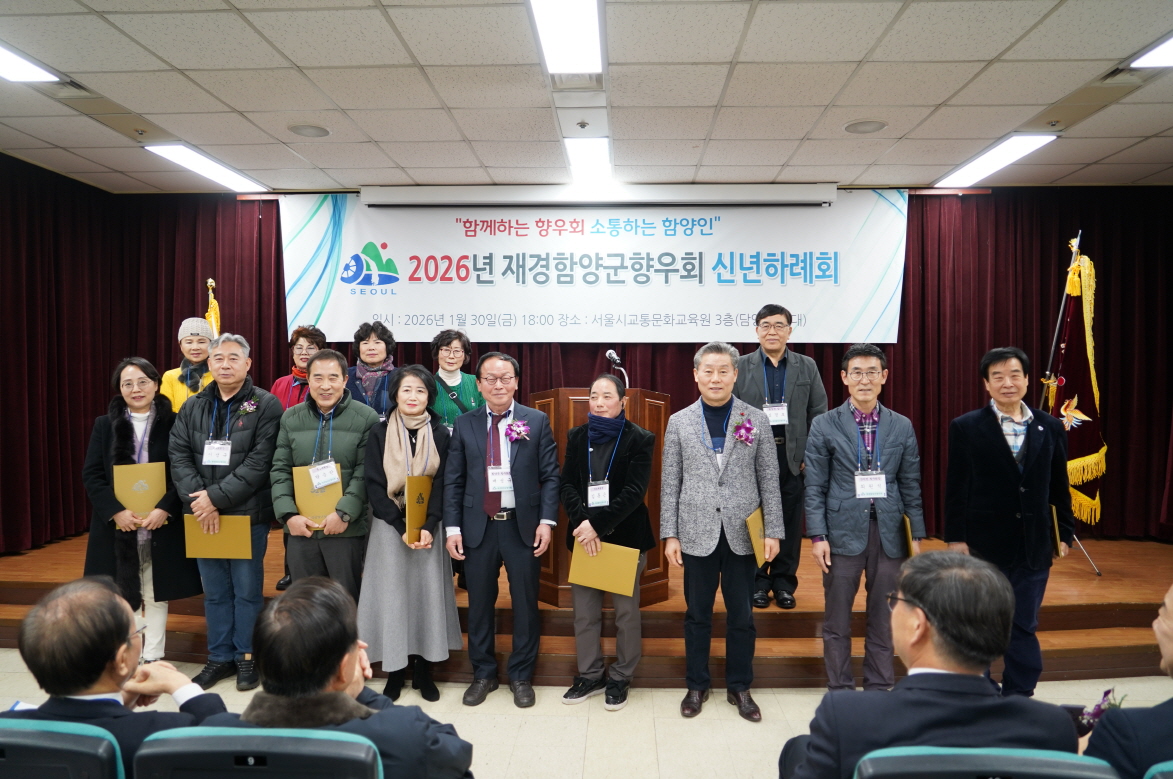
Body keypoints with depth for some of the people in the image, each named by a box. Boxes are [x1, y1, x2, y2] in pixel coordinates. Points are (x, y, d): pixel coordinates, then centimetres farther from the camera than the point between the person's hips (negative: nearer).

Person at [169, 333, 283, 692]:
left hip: (248, 514, -4)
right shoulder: (192, 407, 10)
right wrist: (198, 500, -11)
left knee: (247, 589, 5)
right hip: (203, 516, 4)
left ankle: (246, 655, 20)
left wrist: (217, 497, -16)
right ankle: (220, 656, 27)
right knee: (214, 591, 14)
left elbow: (260, 462, -13)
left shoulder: (266, 406, -6)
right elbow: (179, 456, 3)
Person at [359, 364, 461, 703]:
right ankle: (395, 671, 15)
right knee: (392, 594, 2)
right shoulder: (380, 432, -1)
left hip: (428, 527, 1)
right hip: (389, 526, 0)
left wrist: (428, 527, -15)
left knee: (428, 593, 3)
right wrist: (401, 527, -14)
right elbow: (374, 485, -5)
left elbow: (442, 484, -2)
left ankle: (424, 669, 16)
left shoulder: (440, 434, 0)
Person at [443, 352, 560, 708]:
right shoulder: (464, 424, 5)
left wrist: (547, 521, -11)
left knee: (525, 604, 8)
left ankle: (521, 676, 26)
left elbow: (550, 476, -2)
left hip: (523, 526, -1)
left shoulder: (537, 421, 0)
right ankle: (483, 674, 29)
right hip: (478, 527, 1)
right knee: (479, 604, 11)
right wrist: (452, 528, -2)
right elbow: (453, 481, 4)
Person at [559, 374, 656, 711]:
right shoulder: (577, 437, 7)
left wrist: (598, 525, -19)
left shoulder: (640, 439, -5)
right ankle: (590, 676, 26)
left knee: (626, 613, 8)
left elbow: (634, 492, -13)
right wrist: (582, 523, -15)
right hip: (584, 536, 3)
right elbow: (567, 484, 1)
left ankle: (620, 678, 25)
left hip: (625, 537, -3)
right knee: (584, 613, 9)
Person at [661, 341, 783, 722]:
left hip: (742, 535, 0)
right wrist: (669, 534, -2)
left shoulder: (756, 420, 1)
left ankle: (739, 687, 29)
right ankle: (697, 685, 28)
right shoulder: (678, 422, 2)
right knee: (697, 615, 12)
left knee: (741, 616, 11)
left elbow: (769, 480, 2)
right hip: (697, 534, 0)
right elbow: (670, 483, 2)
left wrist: (773, 531, -3)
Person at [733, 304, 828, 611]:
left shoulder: (807, 366, 6)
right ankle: (757, 582, 19)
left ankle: (784, 583, 20)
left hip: (793, 456, 1)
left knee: (791, 523, 7)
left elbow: (819, 413, 5)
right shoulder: (740, 366, 3)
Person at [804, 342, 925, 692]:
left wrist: (916, 535, 3)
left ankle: (879, 688, 27)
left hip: (889, 534, 2)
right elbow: (815, 487, -3)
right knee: (837, 621, 7)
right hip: (843, 532, -2)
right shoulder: (824, 426, -2)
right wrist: (817, 536, -9)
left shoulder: (902, 427, 5)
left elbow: (911, 486, 6)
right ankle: (840, 690, 22)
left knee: (883, 620, 11)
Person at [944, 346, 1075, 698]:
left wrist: (1064, 532, 6)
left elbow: (1059, 486, 8)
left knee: (1024, 627, 9)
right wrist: (955, 537, -9)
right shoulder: (966, 427, -5)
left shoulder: (1050, 428, 3)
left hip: (1034, 546, 2)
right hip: (983, 545, -2)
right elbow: (956, 487, -6)